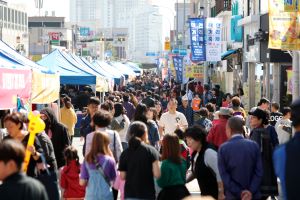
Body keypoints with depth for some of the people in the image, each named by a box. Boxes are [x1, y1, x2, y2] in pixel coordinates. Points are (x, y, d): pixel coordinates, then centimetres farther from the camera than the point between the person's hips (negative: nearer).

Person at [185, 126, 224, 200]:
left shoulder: (209, 153, -21)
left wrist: (221, 194, -22)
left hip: (215, 194, -9)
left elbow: (219, 174, -23)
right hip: (205, 193, 9)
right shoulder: (195, 154, 7)